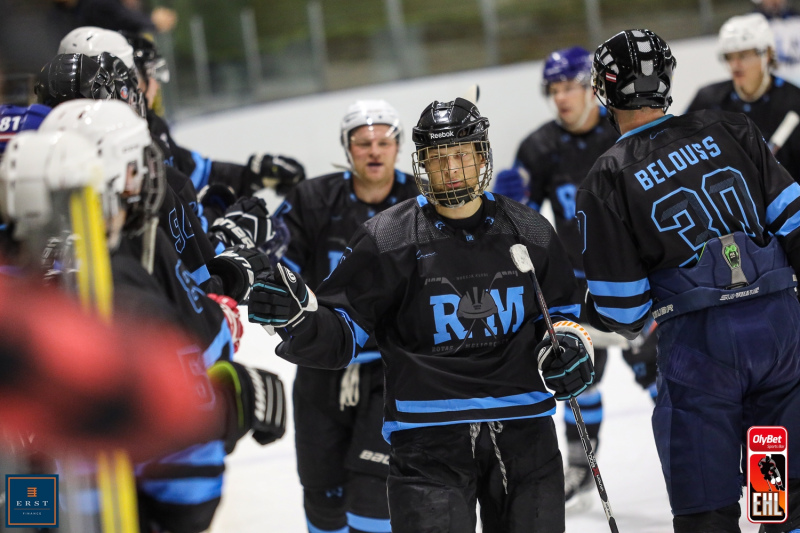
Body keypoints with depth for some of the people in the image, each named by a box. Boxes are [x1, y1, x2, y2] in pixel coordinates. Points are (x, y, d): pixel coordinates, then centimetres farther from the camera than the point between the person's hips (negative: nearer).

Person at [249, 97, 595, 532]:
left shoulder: (530, 233, 7)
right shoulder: (387, 239, -4)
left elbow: (561, 310, 22)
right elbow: (341, 334, -2)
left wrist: (570, 342, 1)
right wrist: (297, 318, -22)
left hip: (522, 427, 4)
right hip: (428, 433, -3)